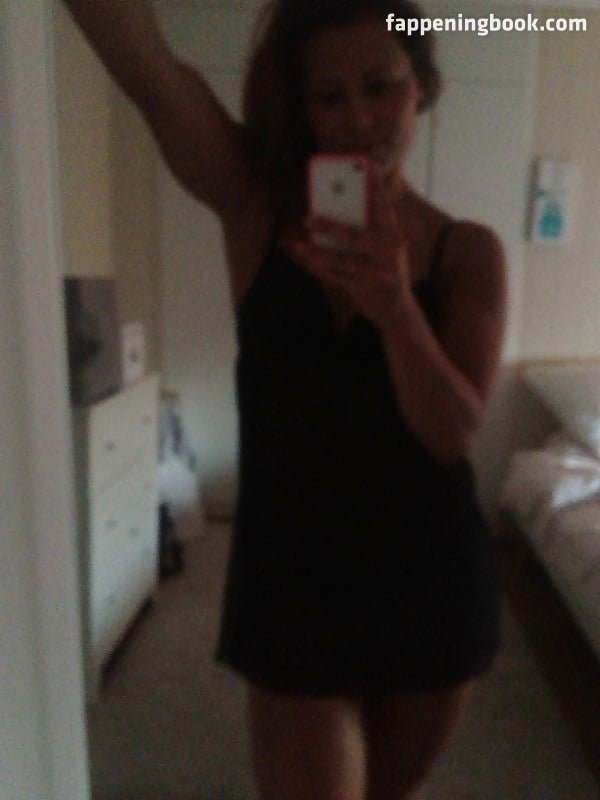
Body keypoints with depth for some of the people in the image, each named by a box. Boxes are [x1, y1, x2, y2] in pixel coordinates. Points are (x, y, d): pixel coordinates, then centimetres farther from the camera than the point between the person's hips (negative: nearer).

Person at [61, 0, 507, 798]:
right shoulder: (257, 208, -6)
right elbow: (145, 64, -20)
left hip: (433, 581, 2)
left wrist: (395, 306, -30)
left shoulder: (468, 250, -5)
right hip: (294, 580, -1)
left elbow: (454, 435, -14)